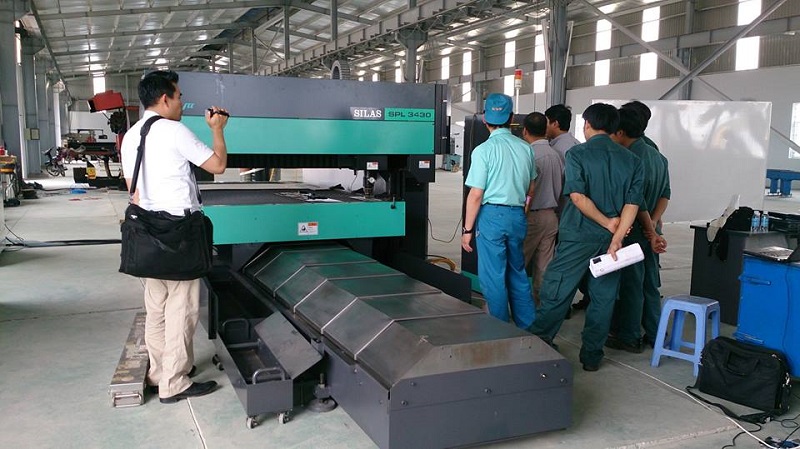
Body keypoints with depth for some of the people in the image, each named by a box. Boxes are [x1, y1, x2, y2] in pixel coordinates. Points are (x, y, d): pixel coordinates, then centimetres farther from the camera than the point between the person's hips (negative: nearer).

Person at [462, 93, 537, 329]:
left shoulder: (484, 150, -12)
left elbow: (476, 195, -13)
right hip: (518, 216, 6)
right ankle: (528, 327, 25)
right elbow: (531, 189, 15)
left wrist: (467, 229, -5)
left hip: (492, 215, -6)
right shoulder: (525, 148, 5)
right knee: (518, 274, 19)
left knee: (493, 278, 5)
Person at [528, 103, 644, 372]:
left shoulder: (577, 154, -6)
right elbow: (632, 204, -4)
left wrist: (607, 223, -9)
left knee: (556, 292, 5)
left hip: (578, 236, -3)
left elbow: (578, 196, -16)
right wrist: (616, 237, -10)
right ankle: (592, 357, 19)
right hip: (610, 238, 4)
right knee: (603, 298, 11)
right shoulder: (632, 161, 6)